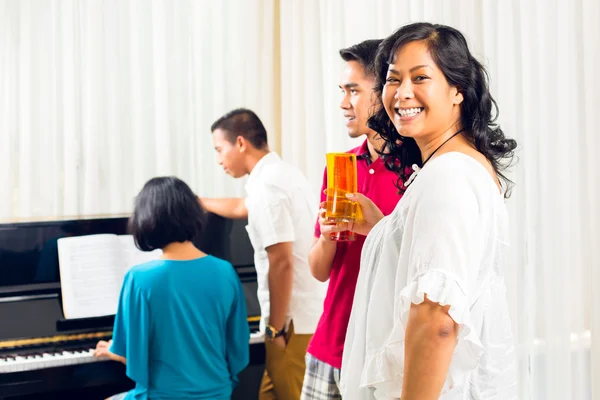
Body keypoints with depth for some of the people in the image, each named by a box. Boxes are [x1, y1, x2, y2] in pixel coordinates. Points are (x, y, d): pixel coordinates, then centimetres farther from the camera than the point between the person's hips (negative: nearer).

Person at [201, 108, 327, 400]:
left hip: (296, 321, -9)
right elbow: (242, 208, 35)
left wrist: (276, 327, -15)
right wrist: (197, 201, 48)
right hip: (313, 314, 9)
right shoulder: (283, 174, 15)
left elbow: (282, 262, -21)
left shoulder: (266, 186, -16)